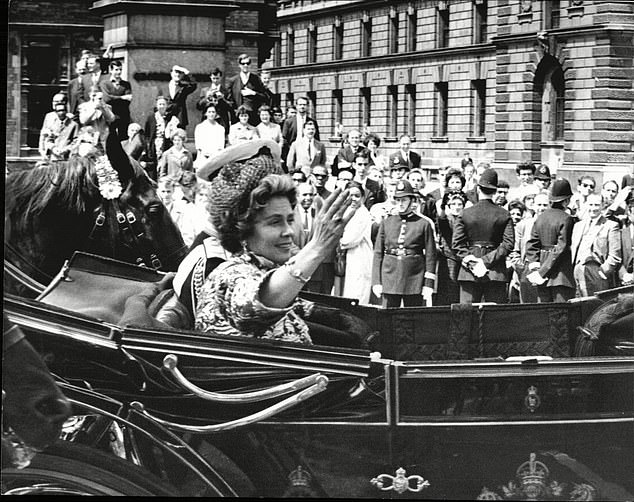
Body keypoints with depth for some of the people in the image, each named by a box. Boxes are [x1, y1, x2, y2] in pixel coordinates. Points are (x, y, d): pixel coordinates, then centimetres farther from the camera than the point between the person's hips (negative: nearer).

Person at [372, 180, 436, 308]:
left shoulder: (424, 224, 3)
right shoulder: (386, 223, 10)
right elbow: (378, 253, 10)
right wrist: (376, 282, 3)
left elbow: (430, 255, 1)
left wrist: (428, 285, -5)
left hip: (414, 281, -2)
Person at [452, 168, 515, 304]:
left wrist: (468, 261, -4)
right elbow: (508, 243, -6)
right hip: (496, 272, 0)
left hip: (468, 273, 0)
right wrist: (488, 260, -8)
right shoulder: (504, 215, 1)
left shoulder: (466, 213, 1)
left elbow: (457, 243, -3)